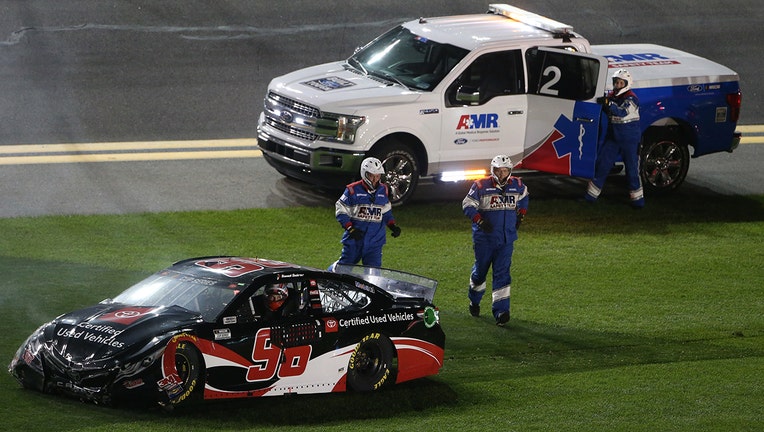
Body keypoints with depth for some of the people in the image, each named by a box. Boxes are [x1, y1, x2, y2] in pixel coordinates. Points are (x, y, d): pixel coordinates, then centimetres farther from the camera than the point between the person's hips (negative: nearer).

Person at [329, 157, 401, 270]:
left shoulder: (383, 190, 8)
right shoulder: (353, 190, -7)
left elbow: (386, 211, 22)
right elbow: (341, 211, -4)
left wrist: (392, 226, 5)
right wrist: (350, 228, -17)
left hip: (375, 242, 3)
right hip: (354, 240, -3)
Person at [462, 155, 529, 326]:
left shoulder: (517, 185, 5)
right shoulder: (481, 186, -9)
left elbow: (523, 196, 28)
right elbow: (467, 205, -6)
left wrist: (521, 214, 18)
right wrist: (480, 220, -19)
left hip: (506, 239, 2)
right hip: (484, 237, -2)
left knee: (502, 274, -8)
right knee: (480, 270, 11)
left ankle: (501, 311, -13)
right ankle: (474, 301, 38)